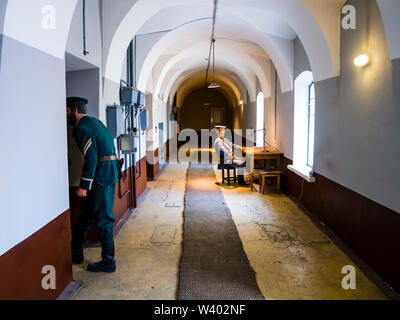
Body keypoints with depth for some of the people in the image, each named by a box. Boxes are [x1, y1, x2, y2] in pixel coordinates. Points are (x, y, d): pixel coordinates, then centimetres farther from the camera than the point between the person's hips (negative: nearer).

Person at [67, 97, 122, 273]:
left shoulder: (81, 128, -12)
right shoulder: (94, 122, 17)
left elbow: (91, 159, -20)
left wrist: (83, 186, -17)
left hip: (101, 177, -10)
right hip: (109, 173, 10)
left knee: (102, 218, -1)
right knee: (86, 213, 17)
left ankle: (108, 262, 9)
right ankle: (76, 253, 29)